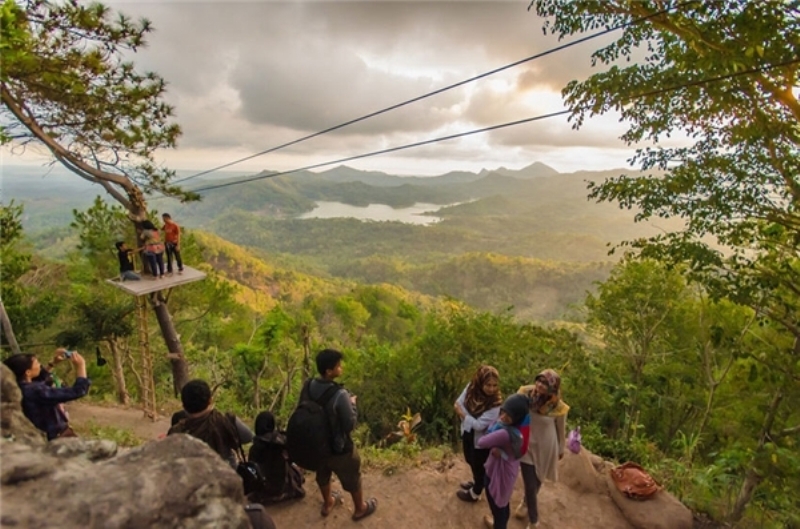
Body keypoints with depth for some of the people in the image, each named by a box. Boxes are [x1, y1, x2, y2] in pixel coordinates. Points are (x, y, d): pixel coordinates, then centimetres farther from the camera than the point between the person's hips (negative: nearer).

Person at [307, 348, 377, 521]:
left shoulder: (308, 386, -16)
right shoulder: (340, 395, -36)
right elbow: (350, 425, -24)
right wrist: (352, 404, -10)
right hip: (339, 447, -5)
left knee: (323, 475, 32)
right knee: (353, 479, 23)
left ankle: (327, 503, 58)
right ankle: (360, 509, 47)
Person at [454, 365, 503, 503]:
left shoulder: (495, 403, -31)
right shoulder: (471, 387, -17)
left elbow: (479, 425, -30)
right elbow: (458, 404, -12)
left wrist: (463, 414, -20)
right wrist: (469, 419, -25)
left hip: (481, 440, -5)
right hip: (467, 432, 6)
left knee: (479, 466, 20)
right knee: (470, 461, 30)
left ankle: (475, 493, 47)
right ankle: (476, 482, 59)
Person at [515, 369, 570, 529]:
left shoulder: (557, 407, -23)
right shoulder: (525, 393, -22)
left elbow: (561, 430, -5)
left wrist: (561, 450, 9)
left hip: (545, 449, 0)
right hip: (527, 446, 0)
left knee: (537, 481, 23)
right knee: (530, 484, 7)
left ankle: (526, 502, 56)